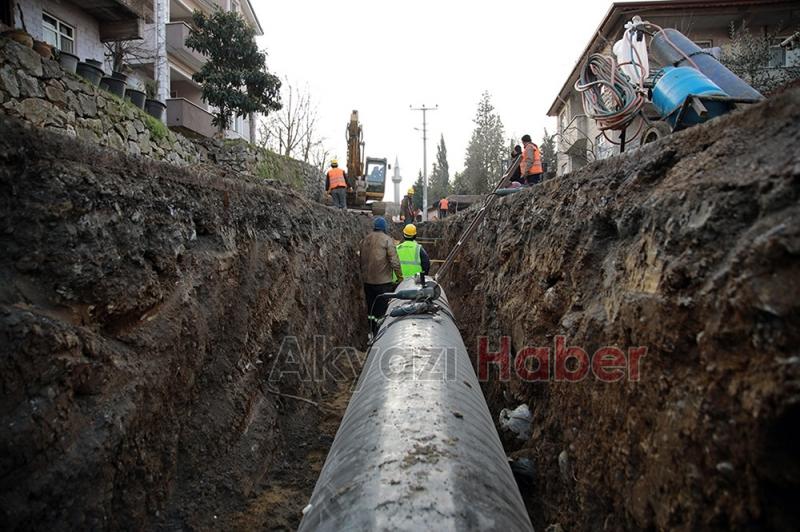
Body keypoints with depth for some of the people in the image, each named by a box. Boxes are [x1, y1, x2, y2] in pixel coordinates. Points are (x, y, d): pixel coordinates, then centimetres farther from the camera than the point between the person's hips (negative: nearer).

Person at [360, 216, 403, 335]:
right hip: (383, 281, -6)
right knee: (382, 311, 0)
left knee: (371, 309, 16)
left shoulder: (365, 240, 8)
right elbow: (394, 261, -15)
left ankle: (372, 333, 25)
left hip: (367, 281, 6)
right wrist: (400, 277, -7)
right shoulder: (387, 240, -10)